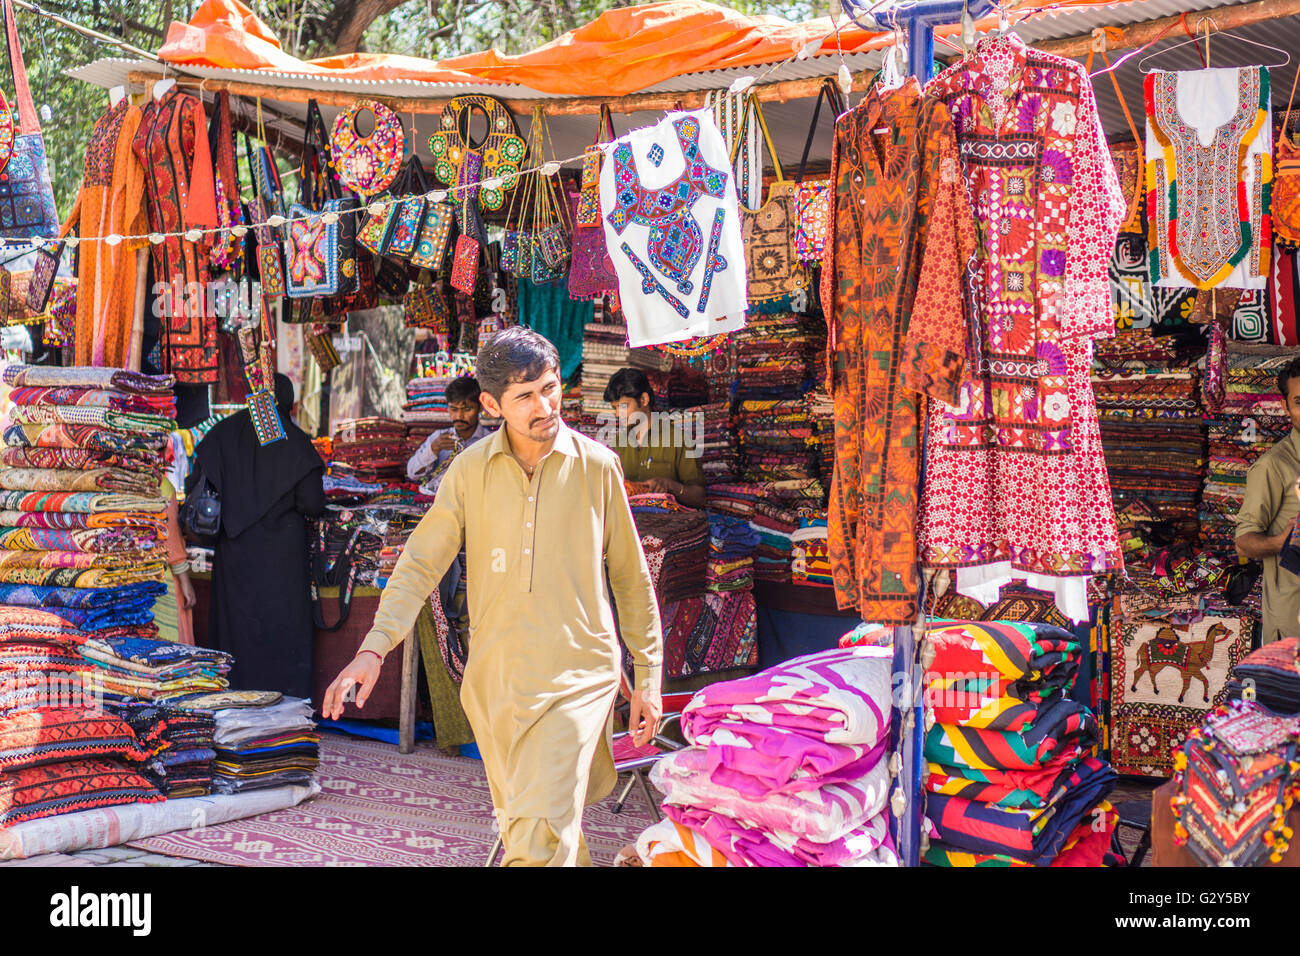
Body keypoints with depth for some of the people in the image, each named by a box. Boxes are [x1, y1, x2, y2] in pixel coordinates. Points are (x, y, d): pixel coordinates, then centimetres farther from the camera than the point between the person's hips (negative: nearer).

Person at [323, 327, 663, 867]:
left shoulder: (597, 466, -2)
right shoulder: (470, 470, 1)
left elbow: (631, 577, 6)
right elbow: (421, 562, 1)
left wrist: (647, 676, 7)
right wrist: (374, 647, -14)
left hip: (577, 676, -3)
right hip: (494, 677, 3)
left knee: (540, 835, -17)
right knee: (520, 825, 18)